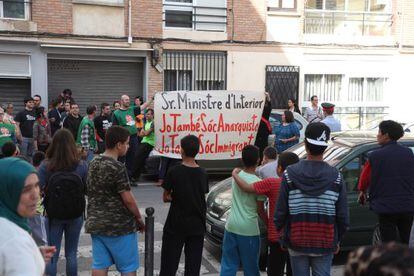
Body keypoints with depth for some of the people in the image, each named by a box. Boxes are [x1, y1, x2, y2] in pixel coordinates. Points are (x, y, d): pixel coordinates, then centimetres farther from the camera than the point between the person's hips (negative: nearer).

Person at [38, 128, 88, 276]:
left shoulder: (45, 166, -16)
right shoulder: (82, 166, -13)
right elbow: (87, 189, -5)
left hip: (53, 215, -1)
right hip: (76, 215, 1)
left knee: (52, 255, 12)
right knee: (71, 254, 17)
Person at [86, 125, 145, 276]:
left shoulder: (93, 163, 6)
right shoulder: (117, 167, -18)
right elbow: (128, 199, -17)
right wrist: (139, 219, -4)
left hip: (95, 223, 7)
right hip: (119, 225, -7)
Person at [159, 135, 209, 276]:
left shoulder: (174, 172, -11)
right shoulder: (203, 174, 0)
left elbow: (166, 198, -4)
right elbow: (202, 197, 7)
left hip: (176, 225, -3)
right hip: (197, 226, 3)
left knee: (169, 264, 4)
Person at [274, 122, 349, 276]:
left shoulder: (290, 174, -8)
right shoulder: (335, 176, -6)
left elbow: (280, 213, -5)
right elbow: (343, 216, -2)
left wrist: (282, 236, 9)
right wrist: (337, 240, 12)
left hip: (297, 242, 0)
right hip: (325, 244, 0)